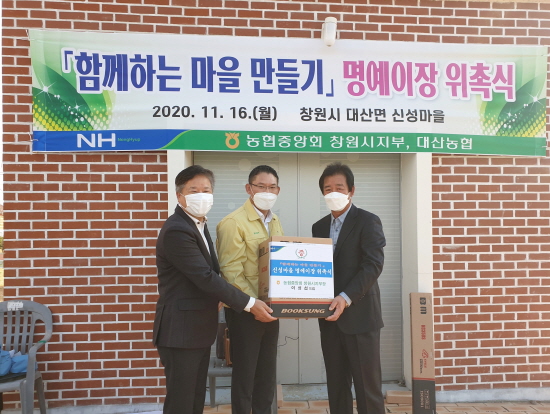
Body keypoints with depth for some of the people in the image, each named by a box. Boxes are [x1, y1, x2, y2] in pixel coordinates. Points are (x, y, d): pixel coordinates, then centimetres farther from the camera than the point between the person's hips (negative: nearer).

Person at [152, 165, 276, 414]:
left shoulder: (198, 223, 10)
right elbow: (206, 278, -24)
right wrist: (250, 304, -20)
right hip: (181, 331, -9)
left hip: (199, 328, 9)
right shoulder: (176, 231, -21)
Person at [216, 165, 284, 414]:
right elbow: (231, 272, -18)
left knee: (267, 373, 17)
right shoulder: (233, 223, -14)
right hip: (244, 310, -6)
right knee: (244, 374, 7)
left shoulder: (275, 222, 10)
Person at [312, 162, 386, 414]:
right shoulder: (319, 227, 13)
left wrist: (346, 297, -25)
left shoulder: (368, 222, -5)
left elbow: (373, 265, -15)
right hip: (330, 318, 6)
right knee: (336, 386, 13)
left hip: (360, 315, -5)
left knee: (367, 386, 3)